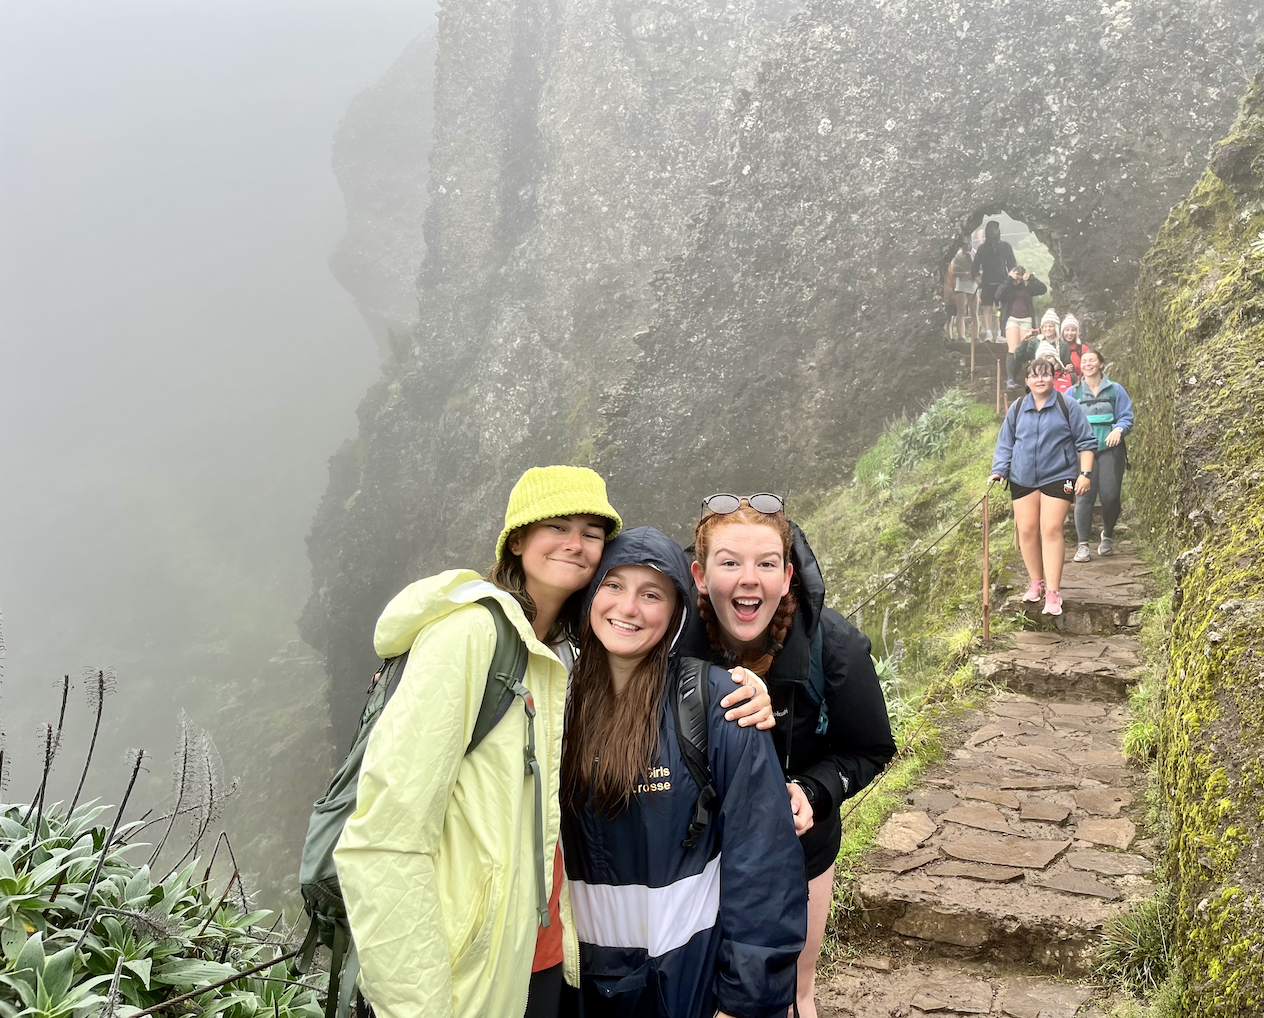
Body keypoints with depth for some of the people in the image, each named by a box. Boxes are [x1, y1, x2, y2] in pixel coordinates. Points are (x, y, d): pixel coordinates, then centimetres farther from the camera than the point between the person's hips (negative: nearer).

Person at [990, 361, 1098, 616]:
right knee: (1027, 530, 4)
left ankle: (1053, 592, -9)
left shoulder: (1067, 406, 0)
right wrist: (999, 471, 2)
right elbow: (1005, 444, 14)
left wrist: (1085, 473, -6)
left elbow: (1086, 441, 2)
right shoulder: (1017, 409, 8)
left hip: (1057, 477, -3)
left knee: (1051, 530, -10)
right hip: (1022, 479, 4)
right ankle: (1036, 583, 20)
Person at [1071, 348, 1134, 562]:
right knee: (1084, 497, -9)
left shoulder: (1115, 390, 9)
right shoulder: (1073, 393, 12)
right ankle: (1082, 545, -4)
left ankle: (1108, 534, 25)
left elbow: (1127, 417, 6)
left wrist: (1118, 430, -15)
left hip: (1110, 450, 0)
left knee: (1110, 496, -4)